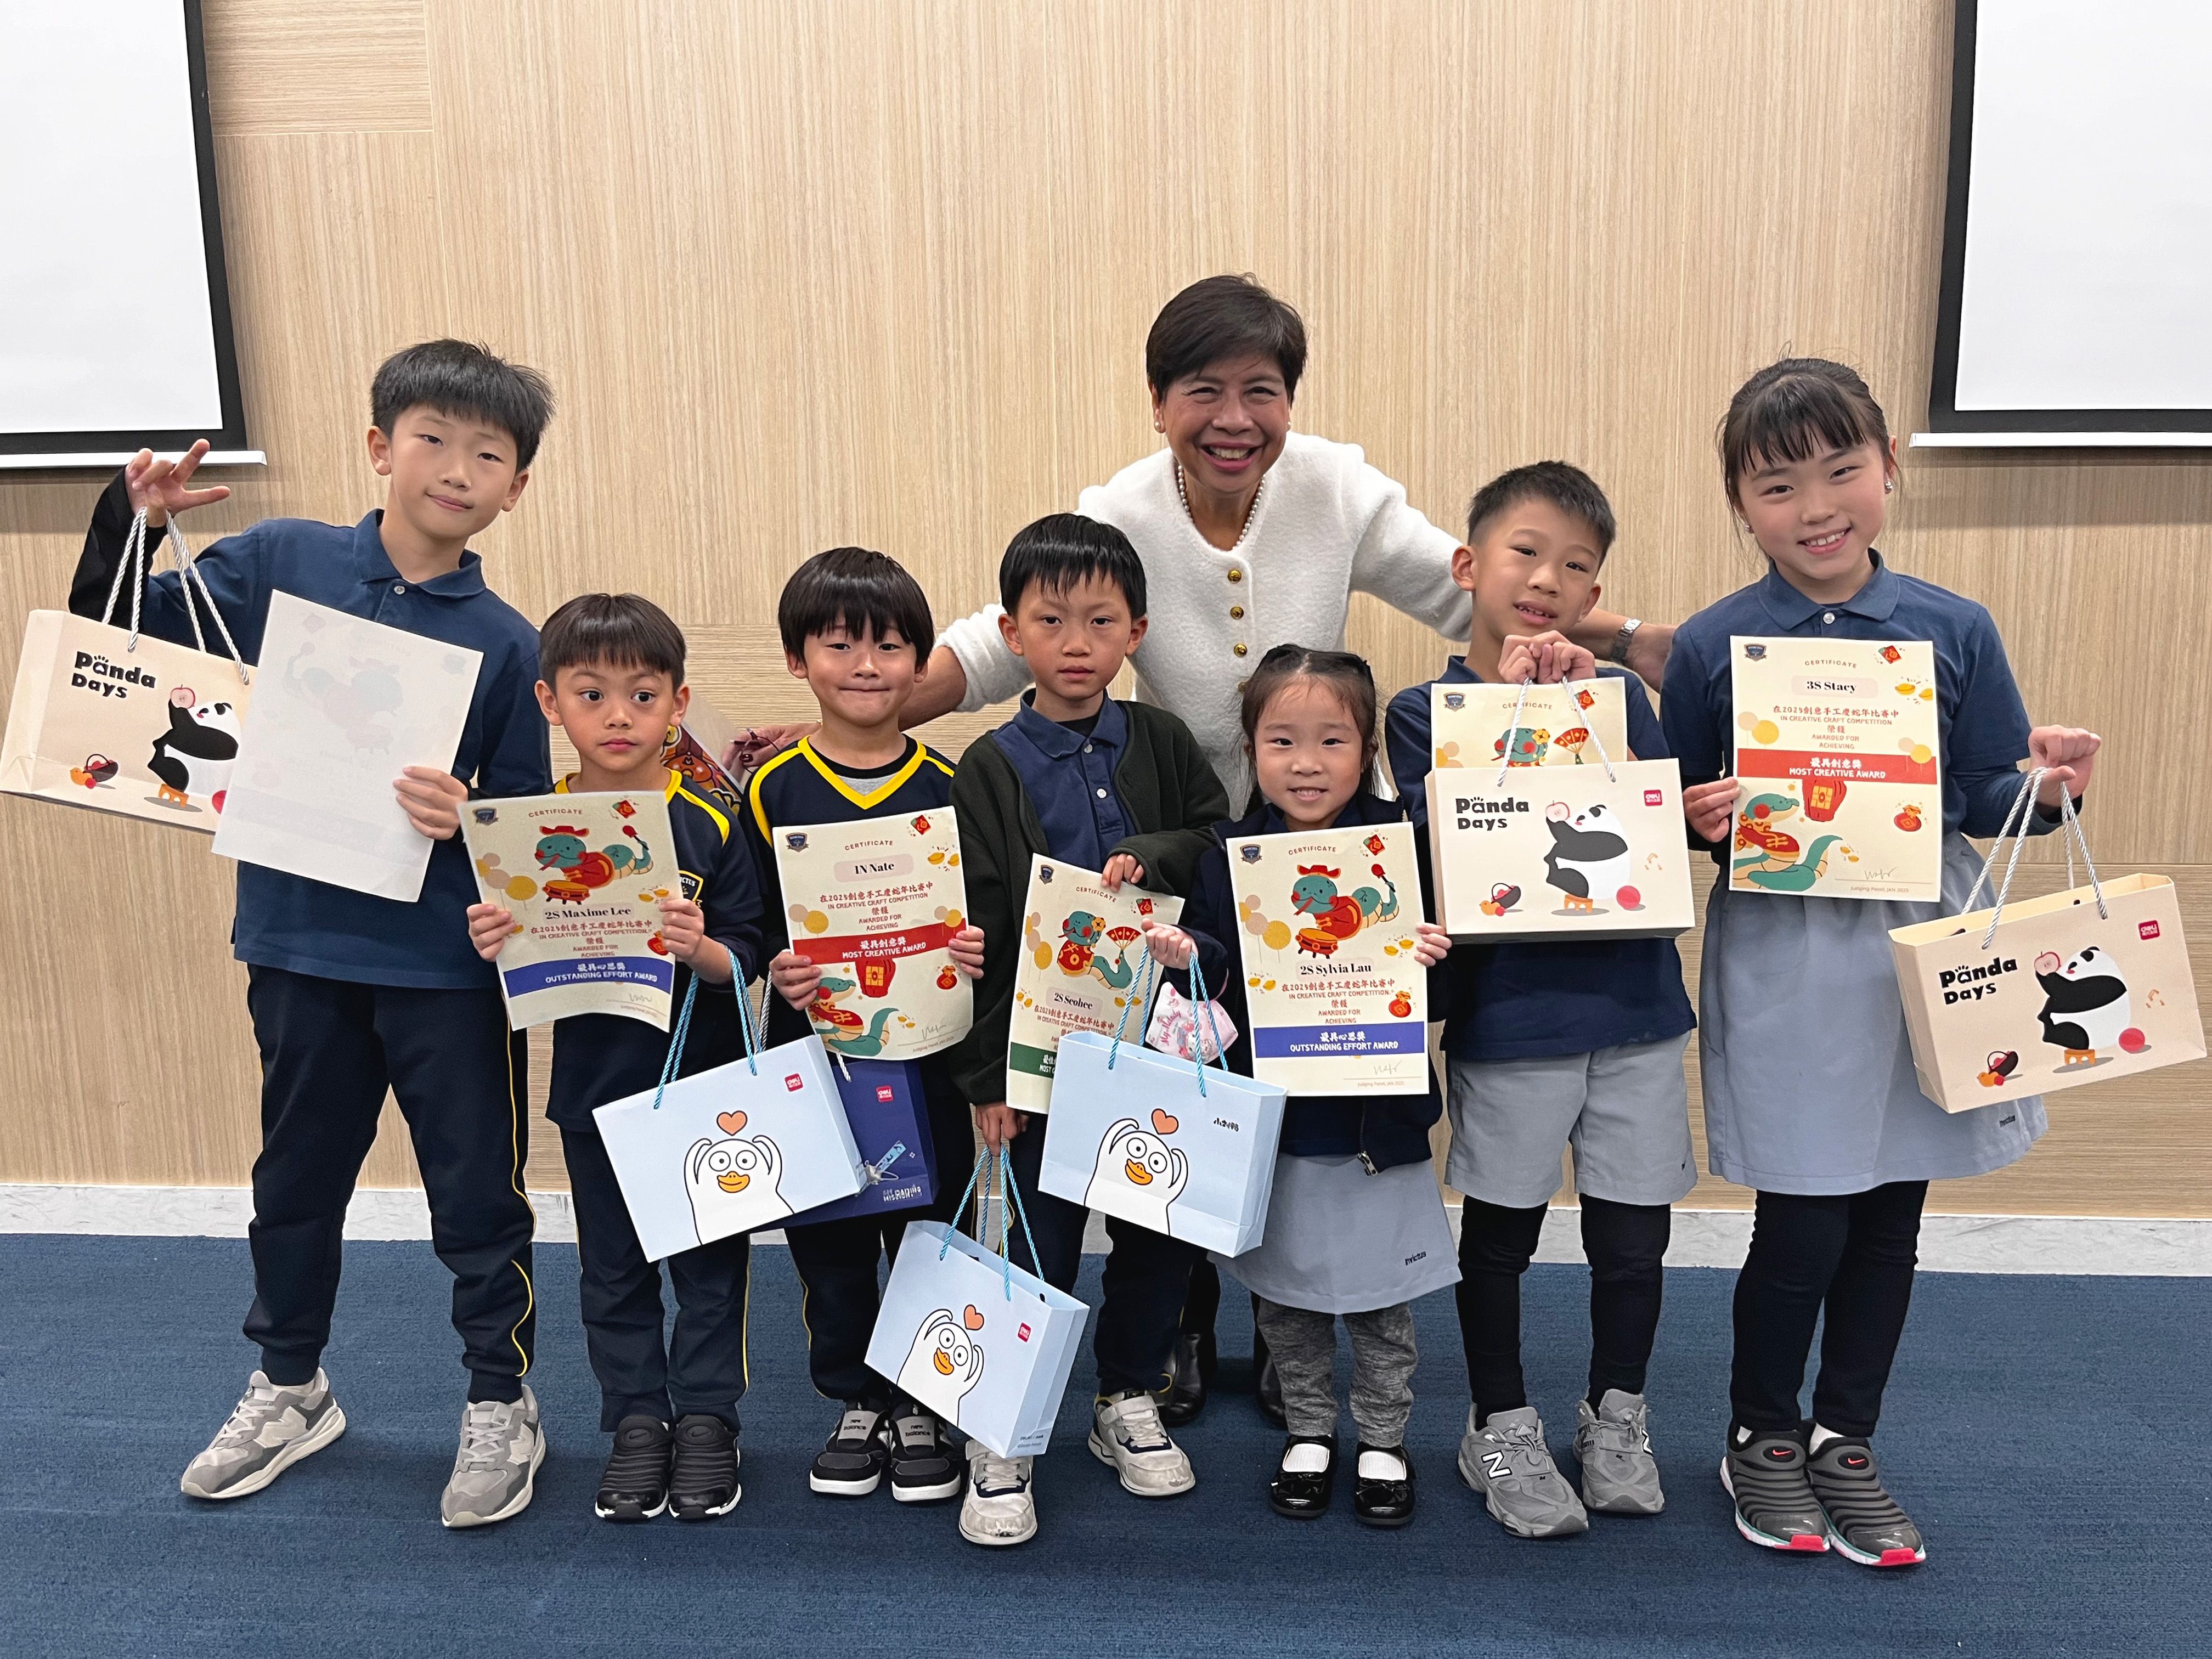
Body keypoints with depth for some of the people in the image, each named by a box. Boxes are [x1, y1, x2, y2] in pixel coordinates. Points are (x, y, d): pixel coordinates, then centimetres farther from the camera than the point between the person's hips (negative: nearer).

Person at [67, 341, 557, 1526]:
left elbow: (528, 818, -3)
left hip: (449, 968, -2)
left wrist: (470, 819, -24)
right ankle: (288, 1390, 43)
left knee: (478, 1197, 9)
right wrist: (132, 521, -9)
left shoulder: (507, 644, -6)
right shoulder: (280, 563, -2)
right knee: (295, 1182, 20)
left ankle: (500, 1409, 29)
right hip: (301, 947, 3)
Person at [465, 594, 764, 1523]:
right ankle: (636, 1425, 30)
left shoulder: (708, 826, -9)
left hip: (704, 1083, -2)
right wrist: (492, 948, -17)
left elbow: (747, 961, -9)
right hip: (592, 1088, 2)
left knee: (709, 1261, 10)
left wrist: (702, 950, -29)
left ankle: (705, 1421, 27)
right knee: (612, 1270, 15)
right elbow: (520, 964, 5)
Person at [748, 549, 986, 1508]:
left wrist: (977, 954, -18)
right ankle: (854, 1403, 31)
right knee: (825, 1235, 11)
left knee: (928, 1228, 8)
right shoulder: (773, 790, -1)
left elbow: (984, 918, 3)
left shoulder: (948, 786, -1)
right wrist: (777, 970, -19)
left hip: (926, 1052, 0)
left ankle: (921, 1408, 28)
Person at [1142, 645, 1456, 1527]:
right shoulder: (1229, 852, -3)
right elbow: (1221, 967, -3)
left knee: (1382, 1297, 14)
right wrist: (1187, 956, -24)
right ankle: (1308, 1432, 37)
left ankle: (1383, 1440, 35)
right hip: (1270, 1114, 1)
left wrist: (1431, 958, -24)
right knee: (1283, 1291, 16)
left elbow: (1437, 961, -3)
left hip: (1376, 1113, -1)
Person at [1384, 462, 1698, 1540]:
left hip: (1636, 1005, 3)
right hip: (1507, 1014, -3)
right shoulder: (1425, 711, -3)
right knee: (1501, 1227, 11)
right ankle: (1502, 1430, 30)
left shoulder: (1617, 694, 6)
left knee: (1633, 1232, 13)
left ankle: (1616, 1416, 35)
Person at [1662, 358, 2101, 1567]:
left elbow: (1984, 797, 6)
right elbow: (1674, 816, 0)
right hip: (1782, 959, -3)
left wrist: (2048, 786, -14)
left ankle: (1844, 1441, 34)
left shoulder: (1955, 630, 1)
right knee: (1804, 1225, 2)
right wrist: (1700, 819, -21)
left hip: (1922, 946, 3)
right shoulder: (1711, 646, -5)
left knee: (1891, 1217, 13)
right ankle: (1760, 1435, 28)